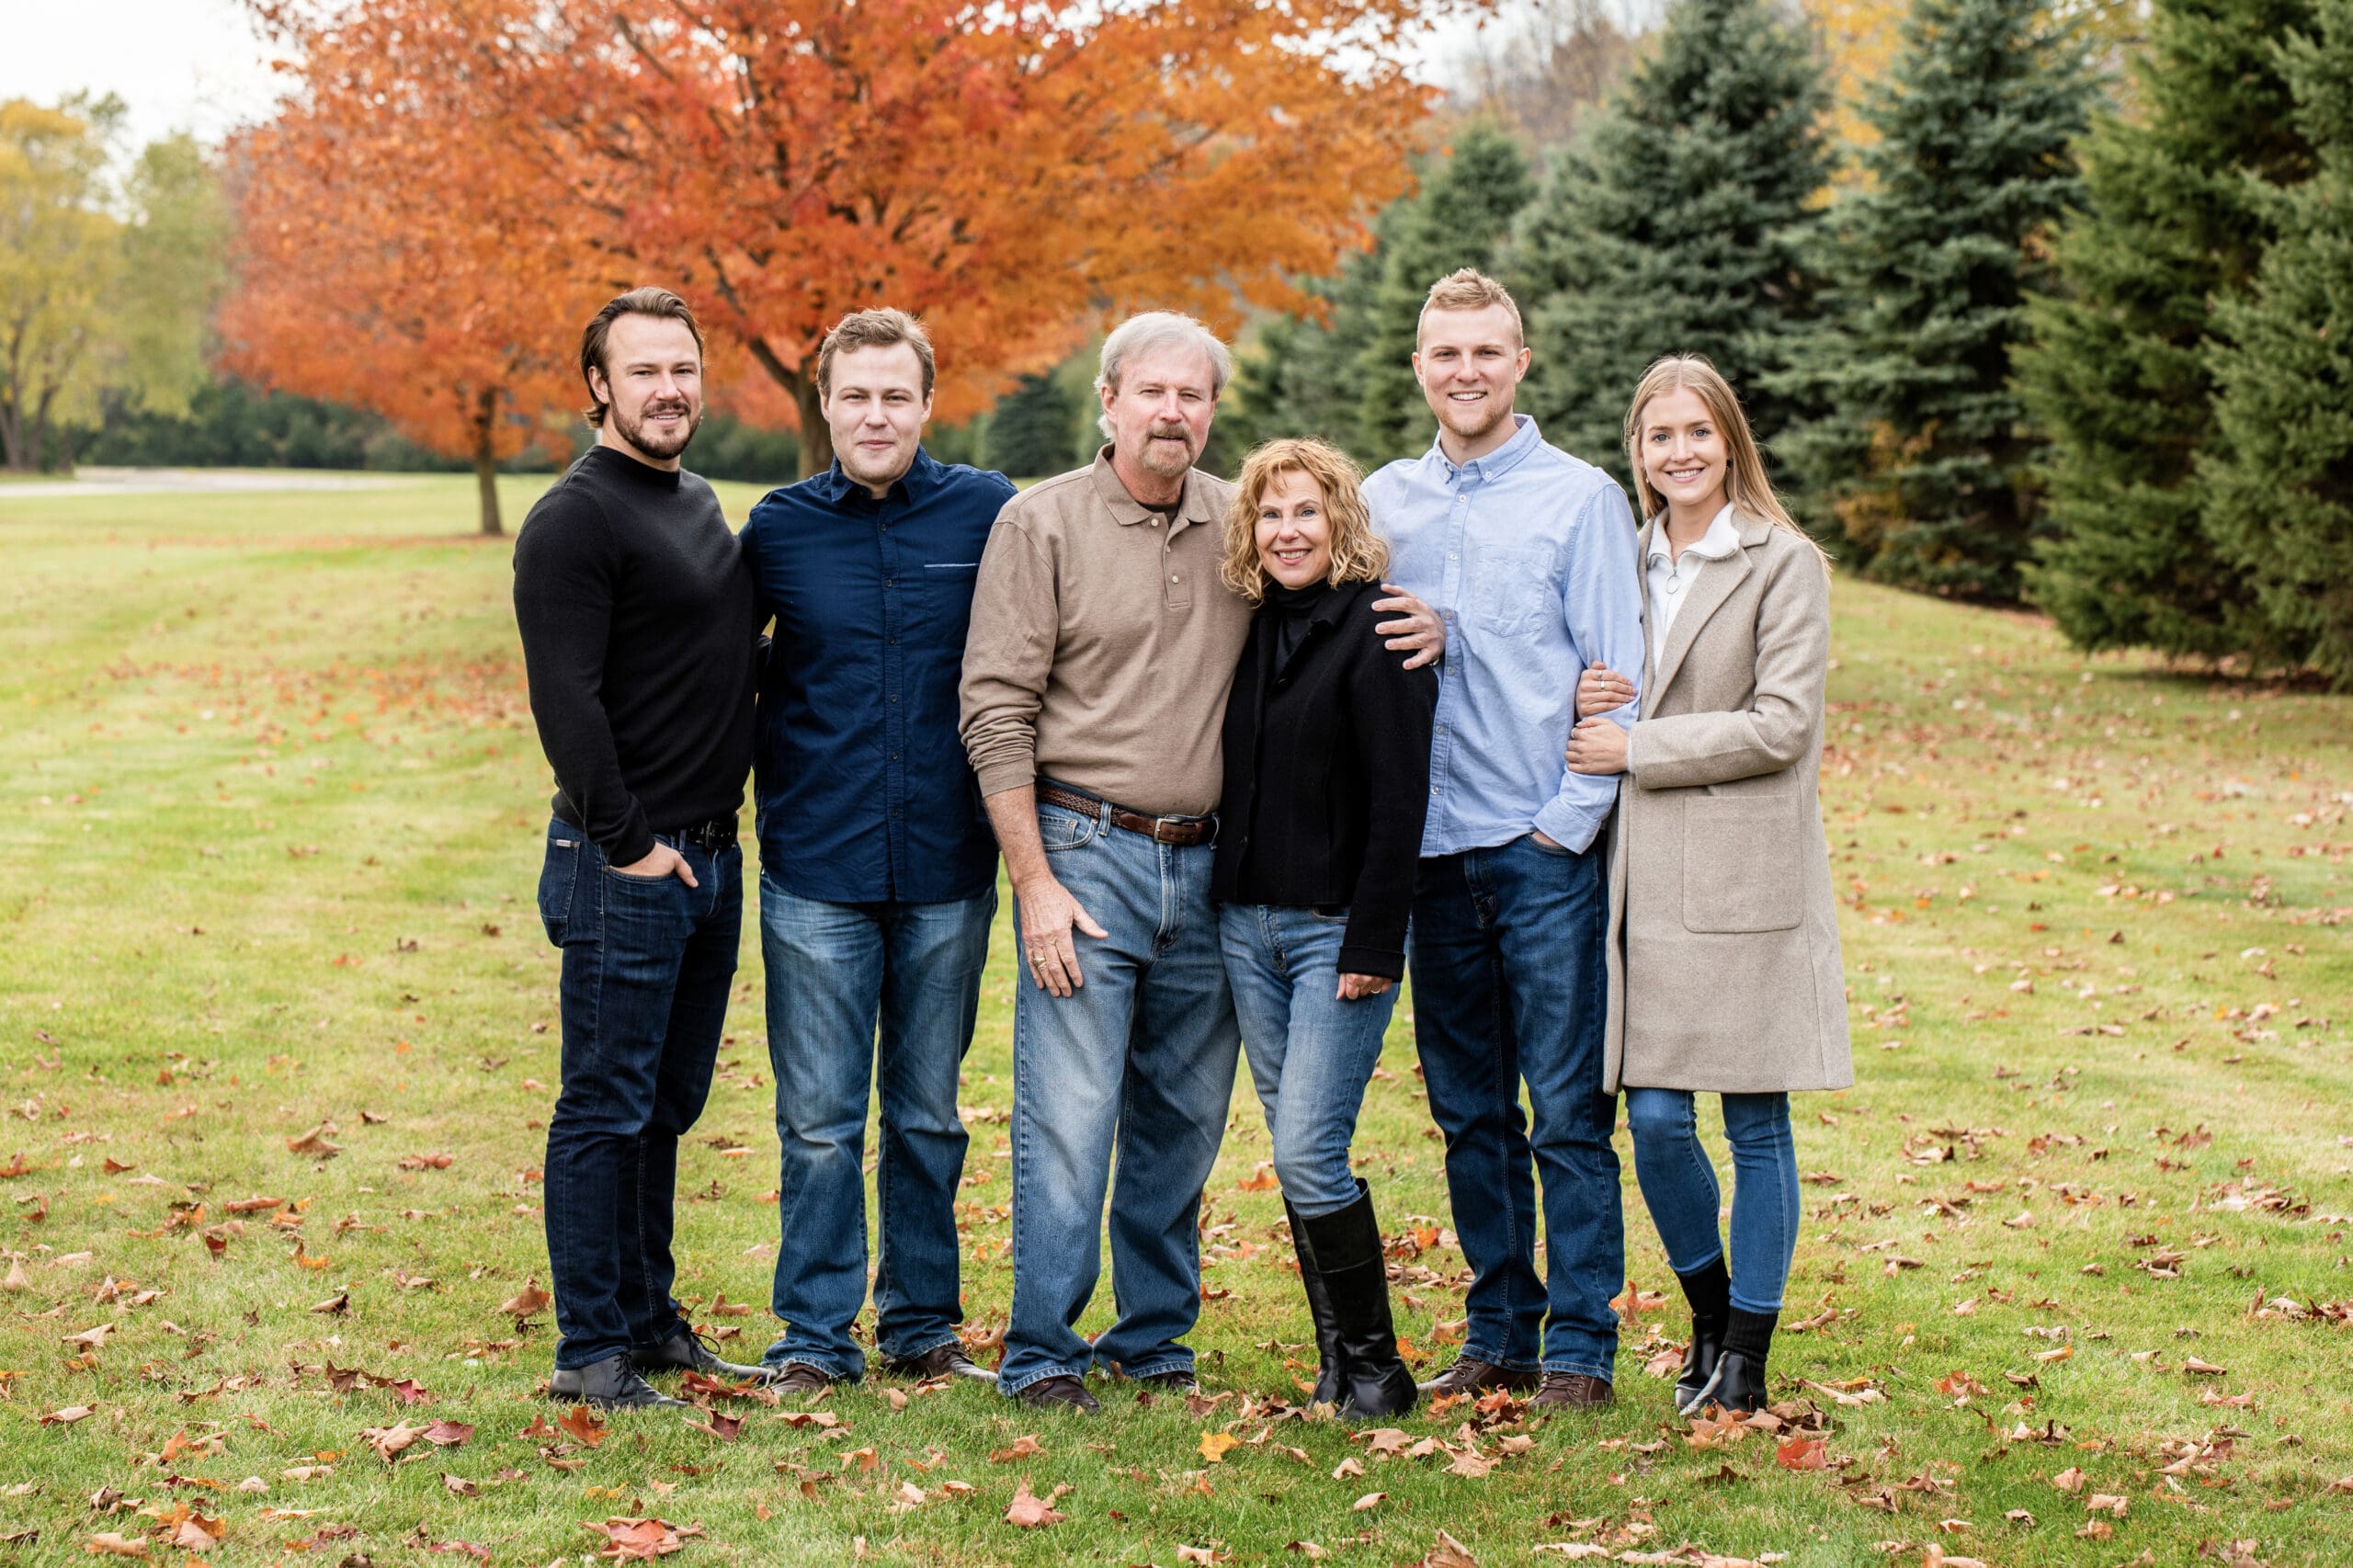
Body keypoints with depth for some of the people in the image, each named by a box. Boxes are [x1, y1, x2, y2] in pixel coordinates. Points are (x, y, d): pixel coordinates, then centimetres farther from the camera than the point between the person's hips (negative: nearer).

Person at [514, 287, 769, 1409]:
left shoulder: (702, 507, 16)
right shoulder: (576, 518, -12)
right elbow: (564, 699, -18)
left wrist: (718, 827, 17)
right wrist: (626, 843, -18)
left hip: (710, 854, 8)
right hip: (625, 865, -8)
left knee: (668, 1105, 15)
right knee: (607, 1110, -2)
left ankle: (648, 1318, 25)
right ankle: (592, 1351, 5)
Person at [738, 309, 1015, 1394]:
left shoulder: (986, 512, 0)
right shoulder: (779, 527, 2)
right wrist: (762, 761, 5)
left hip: (949, 868, 1)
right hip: (815, 869, 0)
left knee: (929, 1115, 12)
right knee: (820, 1121, 2)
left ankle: (922, 1325, 24)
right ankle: (816, 1337, 12)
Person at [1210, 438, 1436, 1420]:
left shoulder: (1375, 630, -10)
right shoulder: (1254, 630, 10)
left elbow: (1399, 799, -14)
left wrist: (1373, 945, -17)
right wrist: (1218, 895, 10)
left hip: (1338, 928, -7)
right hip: (1246, 923, 7)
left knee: (1309, 1153, -11)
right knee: (1295, 1152, 9)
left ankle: (1376, 1367, 3)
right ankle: (1336, 1362, 17)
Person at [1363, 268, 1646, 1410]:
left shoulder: (1580, 499, -1)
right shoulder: (1384, 502, 11)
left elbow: (1619, 682, -3)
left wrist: (1570, 819, -10)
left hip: (1545, 848, -4)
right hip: (1433, 846, 4)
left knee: (1568, 1112, -3)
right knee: (1469, 1111, 10)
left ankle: (1579, 1343, 5)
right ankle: (1498, 1331, 19)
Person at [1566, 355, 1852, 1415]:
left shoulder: (1783, 564, -3)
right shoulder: (1628, 561, 14)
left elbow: (1783, 726, -10)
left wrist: (1637, 748, -10)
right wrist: (1587, 705, -1)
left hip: (1746, 877, -4)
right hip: (1647, 877, 4)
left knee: (1755, 1122, 2)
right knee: (1654, 1119, 2)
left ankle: (1746, 1355, 13)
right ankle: (1707, 1309, 24)